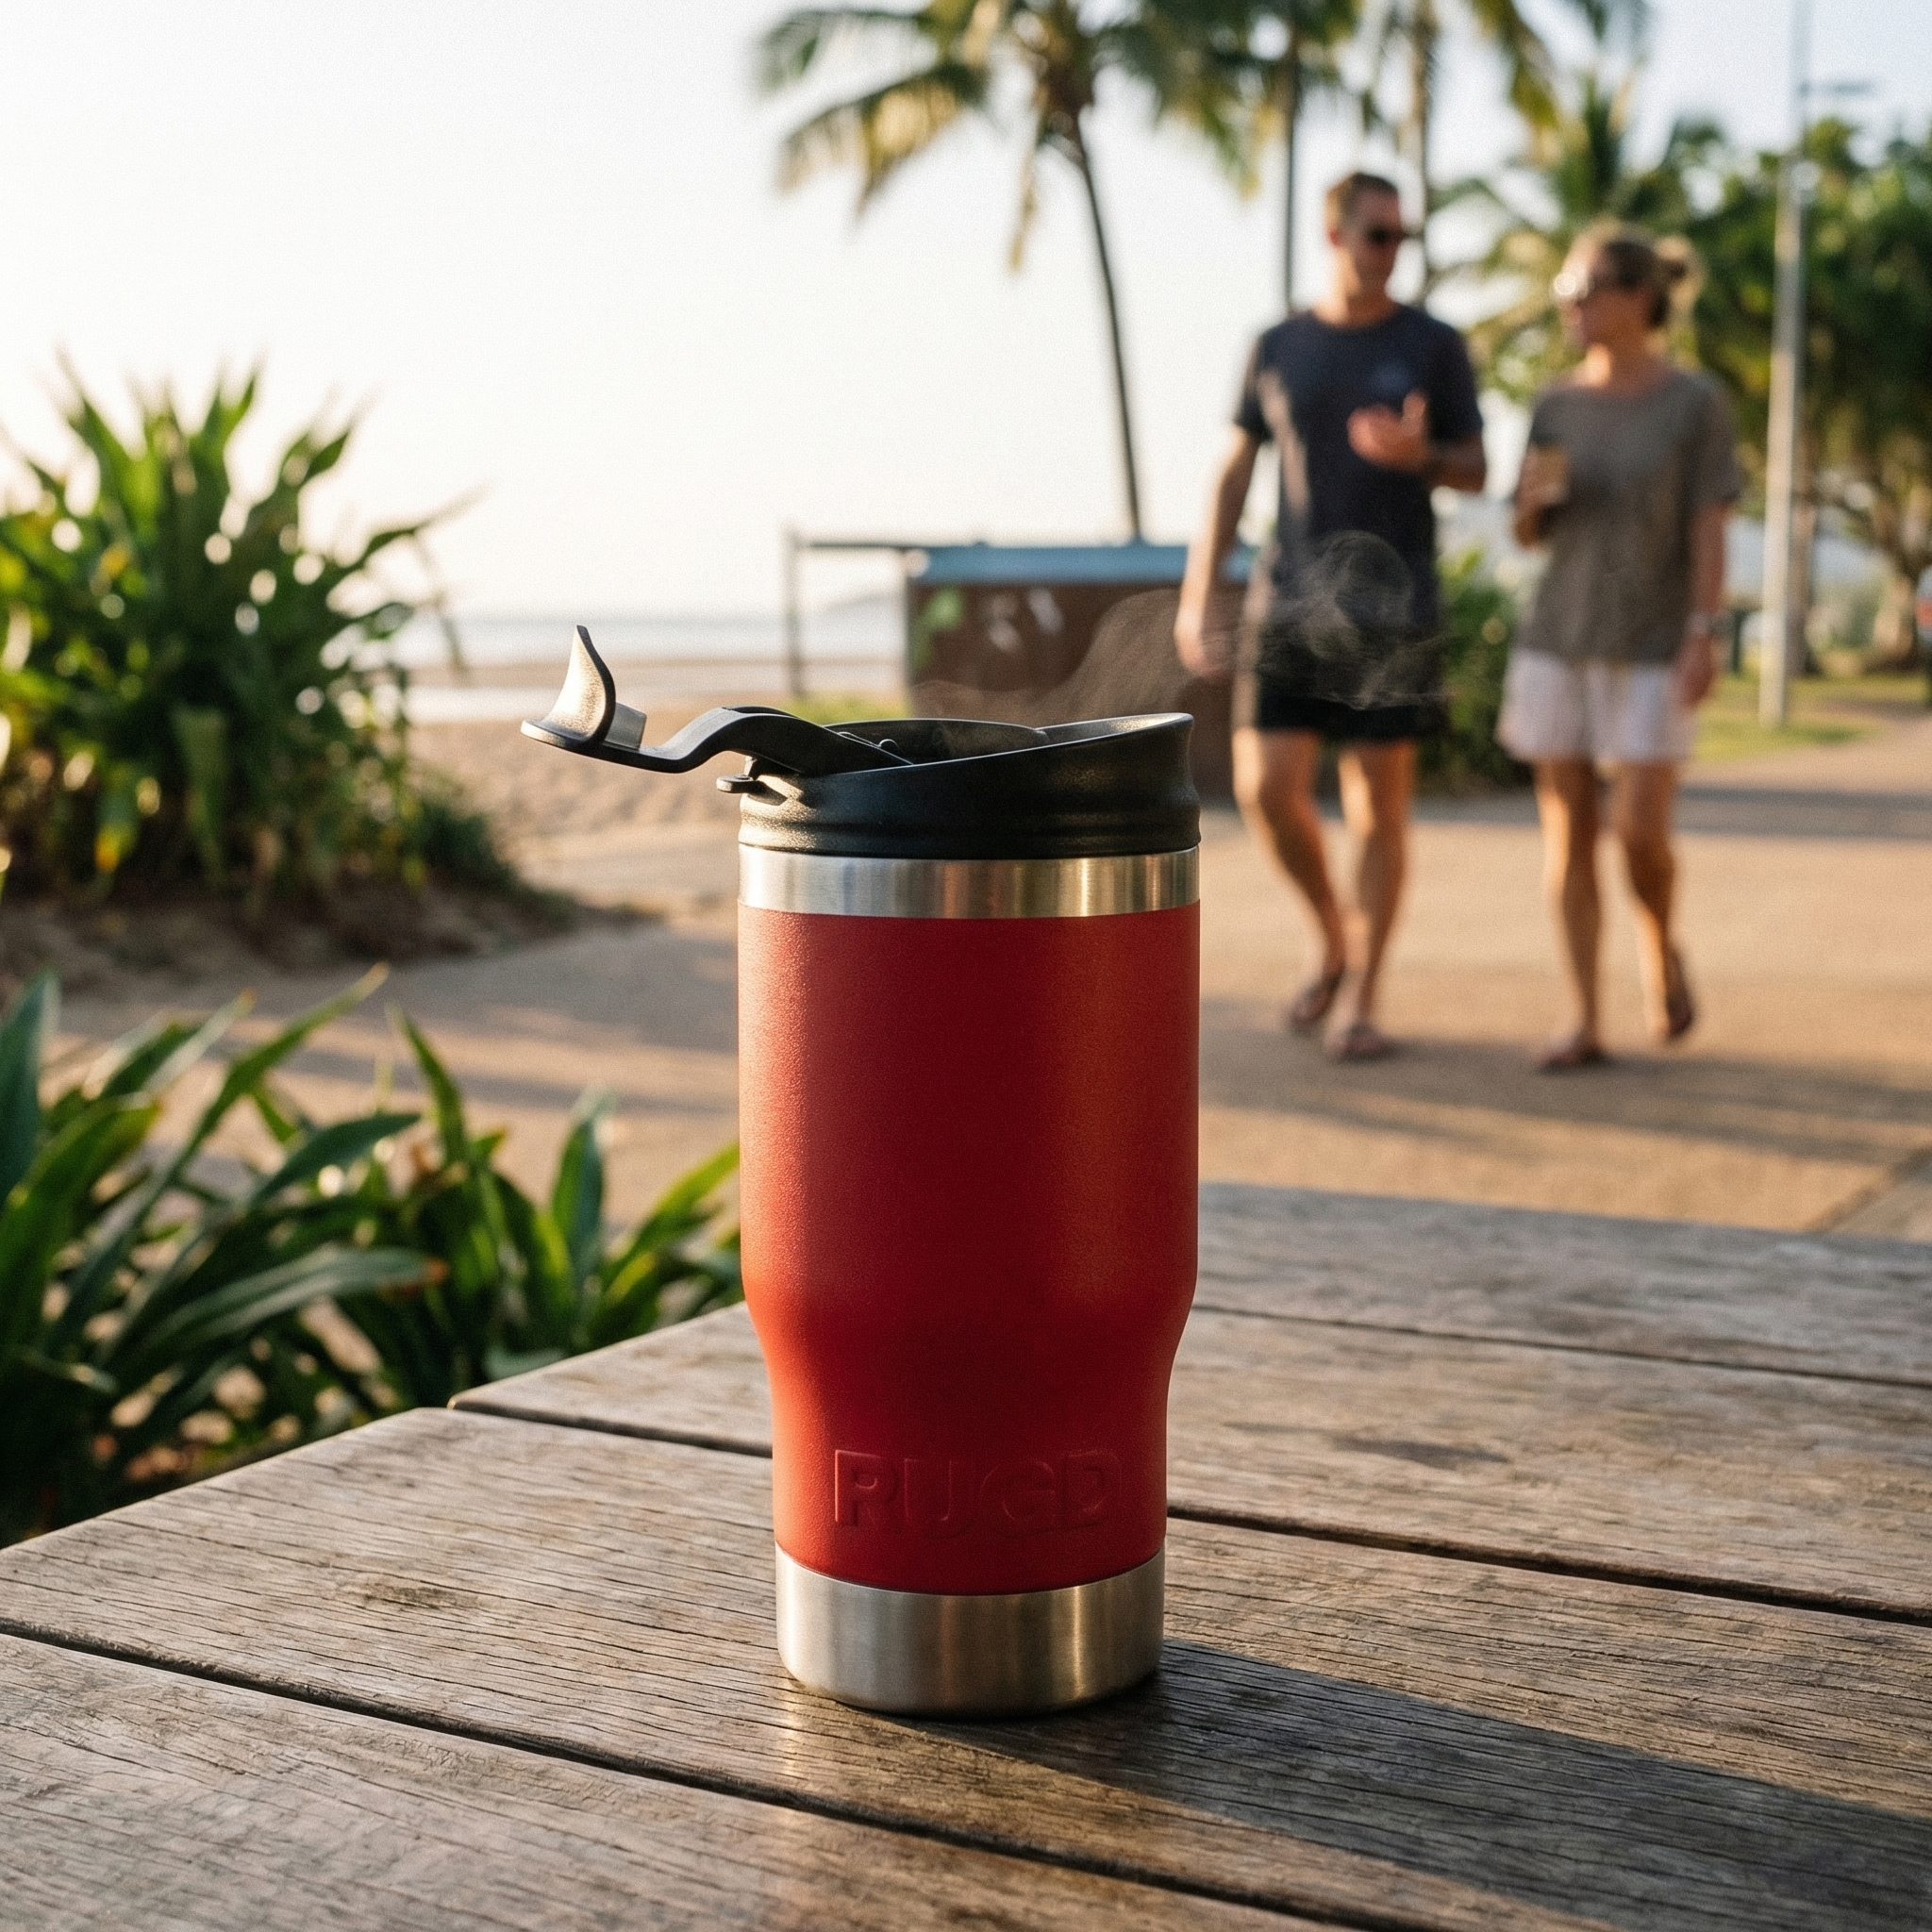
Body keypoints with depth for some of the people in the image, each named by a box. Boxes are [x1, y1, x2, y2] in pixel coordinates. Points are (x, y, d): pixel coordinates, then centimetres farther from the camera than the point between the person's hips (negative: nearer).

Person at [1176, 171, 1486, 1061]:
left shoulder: (1434, 344, 2)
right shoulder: (1277, 348, 7)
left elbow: (1475, 471, 4)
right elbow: (1232, 476, 8)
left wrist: (1418, 454, -20)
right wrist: (1195, 601, 2)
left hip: (1392, 607, -2)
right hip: (1294, 602, 2)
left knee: (1378, 804, 0)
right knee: (1267, 788, -7)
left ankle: (1361, 997, 11)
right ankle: (1333, 939, 20)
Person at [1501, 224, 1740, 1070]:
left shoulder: (1698, 403, -5)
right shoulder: (1557, 407, 6)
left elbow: (1710, 532, -8)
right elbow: (1528, 534, 9)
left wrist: (1705, 640, -16)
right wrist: (1535, 495, -12)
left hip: (1653, 654, -3)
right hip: (1557, 643, 3)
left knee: (1640, 831, -11)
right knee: (1567, 830, 0)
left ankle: (1660, 943, 20)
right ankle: (1585, 1021, 5)